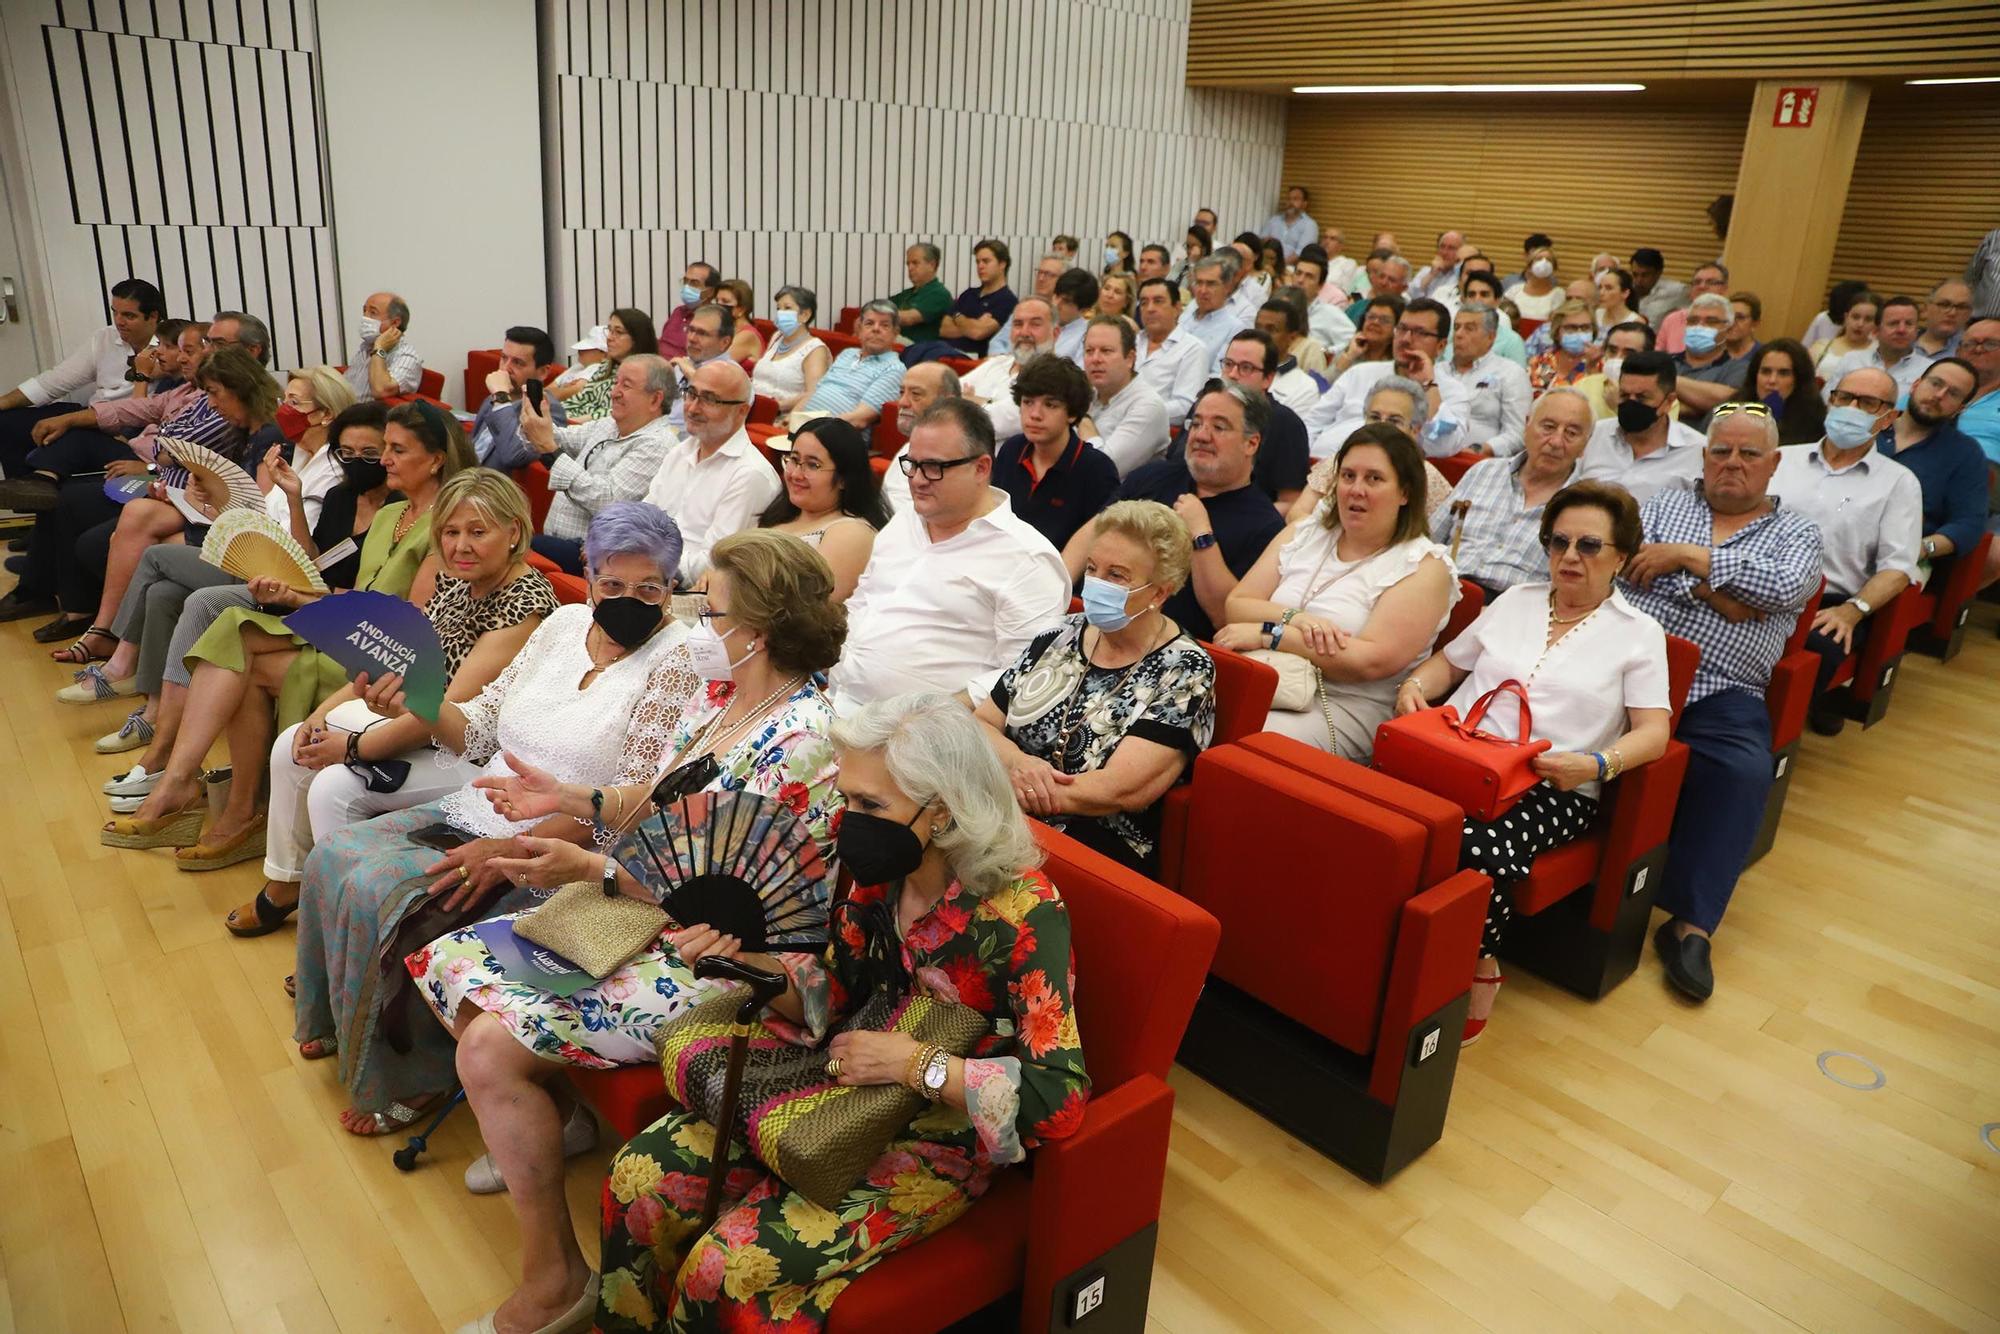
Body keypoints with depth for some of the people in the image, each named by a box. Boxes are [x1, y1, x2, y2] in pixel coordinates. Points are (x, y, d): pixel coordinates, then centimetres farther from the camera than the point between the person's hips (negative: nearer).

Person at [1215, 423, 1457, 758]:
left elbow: (1373, 662, -14)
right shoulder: (1303, 534, 17)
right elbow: (1236, 604, 7)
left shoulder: (1423, 567, 0)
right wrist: (1294, 619, -13)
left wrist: (1269, 634, -15)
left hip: (1344, 707, -5)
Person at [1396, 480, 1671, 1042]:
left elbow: (1654, 732, 2)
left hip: (1556, 789, -3)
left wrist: (1598, 764, -19)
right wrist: (1414, 687, 4)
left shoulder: (1638, 633, 12)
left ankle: (1481, 963, -9)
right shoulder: (1516, 600, 24)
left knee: (1488, 848, -36)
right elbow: (1450, 661, 27)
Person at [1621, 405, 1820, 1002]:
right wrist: (1714, 590, -5)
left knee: (1744, 771, -29)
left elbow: (1783, 587, -4)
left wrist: (1685, 556, -3)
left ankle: (1690, 925, -20)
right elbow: (1627, 555, 2)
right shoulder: (1666, 505, 23)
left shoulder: (1796, 533, 19)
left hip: (1720, 691, 0)